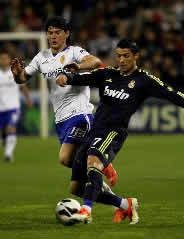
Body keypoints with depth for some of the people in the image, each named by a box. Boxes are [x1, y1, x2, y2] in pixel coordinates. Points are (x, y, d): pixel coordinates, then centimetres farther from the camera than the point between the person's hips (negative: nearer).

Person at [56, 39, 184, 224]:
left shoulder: (144, 80, 3)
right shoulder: (107, 74, 17)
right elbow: (83, 78, 8)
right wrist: (66, 77, -12)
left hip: (114, 132, -7)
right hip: (94, 131, 7)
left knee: (93, 160, -38)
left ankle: (86, 210, -48)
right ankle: (126, 205, 22)